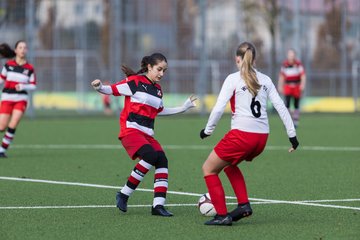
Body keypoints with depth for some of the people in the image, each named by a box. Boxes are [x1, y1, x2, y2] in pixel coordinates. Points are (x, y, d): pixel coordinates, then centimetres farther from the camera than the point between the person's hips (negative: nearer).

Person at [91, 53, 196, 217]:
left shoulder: (157, 89, 18)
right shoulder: (135, 81, -3)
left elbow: (159, 111, 33)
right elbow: (113, 90, -4)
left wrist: (183, 108, 33)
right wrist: (99, 87, -25)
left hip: (147, 134, 7)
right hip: (130, 130, -7)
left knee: (162, 161, -12)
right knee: (151, 156, -28)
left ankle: (158, 205, -11)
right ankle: (124, 194, -16)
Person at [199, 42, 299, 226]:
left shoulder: (233, 79, -4)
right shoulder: (265, 80, 11)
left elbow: (218, 109, -10)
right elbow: (281, 107, 8)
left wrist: (207, 130, 3)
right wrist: (292, 135, 12)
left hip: (241, 135, -6)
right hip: (262, 137, 6)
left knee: (209, 168, 12)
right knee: (228, 164, 31)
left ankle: (222, 215, 5)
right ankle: (243, 204, 17)